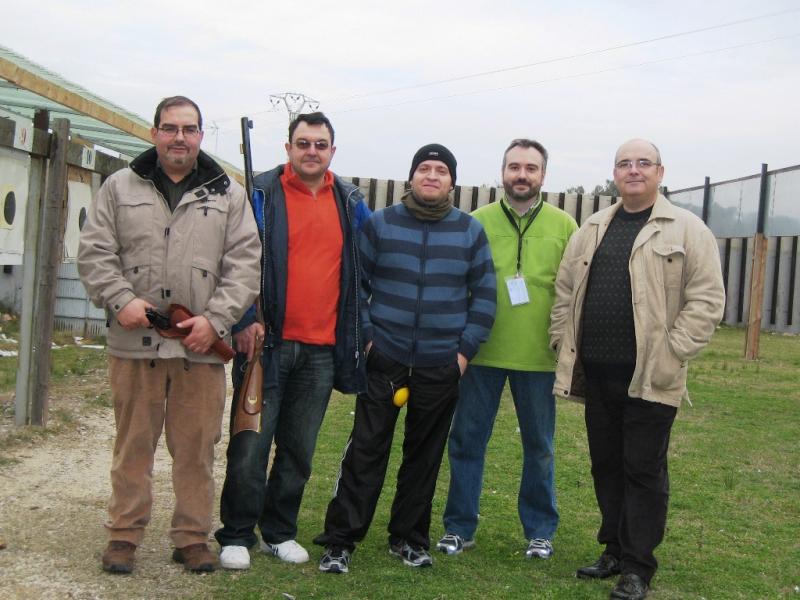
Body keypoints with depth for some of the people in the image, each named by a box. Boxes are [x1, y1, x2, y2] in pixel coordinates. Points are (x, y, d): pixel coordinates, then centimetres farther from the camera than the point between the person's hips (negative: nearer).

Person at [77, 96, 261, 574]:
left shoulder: (229, 195, 8)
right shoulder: (121, 188, 10)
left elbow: (245, 263, 2)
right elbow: (95, 252, 6)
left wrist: (215, 318, -9)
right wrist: (121, 299, -10)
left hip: (201, 343, 0)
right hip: (134, 339, 0)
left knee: (197, 446, 5)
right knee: (134, 442, 8)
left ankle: (193, 538, 16)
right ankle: (124, 534, 19)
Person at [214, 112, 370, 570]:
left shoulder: (350, 203, 11)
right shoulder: (261, 194, -2)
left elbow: (368, 266, 19)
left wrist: (364, 327, 12)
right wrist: (244, 321, -11)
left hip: (322, 349, 4)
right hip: (268, 342, -3)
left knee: (299, 449, 11)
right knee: (251, 444, -1)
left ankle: (280, 532, 24)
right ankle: (237, 535, 12)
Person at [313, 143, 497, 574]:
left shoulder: (471, 231, 5)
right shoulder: (380, 224, 2)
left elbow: (484, 295, 7)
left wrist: (466, 348, 0)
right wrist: (363, 334, -3)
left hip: (441, 367, 2)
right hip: (383, 361, -1)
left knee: (424, 457, 10)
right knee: (365, 451, -2)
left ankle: (408, 538, 24)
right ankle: (339, 540, 6)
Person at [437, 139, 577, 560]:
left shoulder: (564, 226, 2)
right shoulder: (478, 221, 2)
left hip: (539, 356, 0)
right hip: (481, 352, 0)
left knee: (539, 446, 11)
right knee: (466, 440, 7)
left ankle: (540, 529, 25)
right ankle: (459, 526, 20)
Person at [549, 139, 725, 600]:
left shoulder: (687, 229, -3)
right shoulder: (592, 230, 14)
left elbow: (707, 298, -9)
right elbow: (565, 291, 16)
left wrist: (672, 354, -14)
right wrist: (564, 343, 7)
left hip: (649, 377, -5)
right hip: (596, 373, 5)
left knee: (644, 470, 1)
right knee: (606, 466, 14)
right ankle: (615, 550, 27)